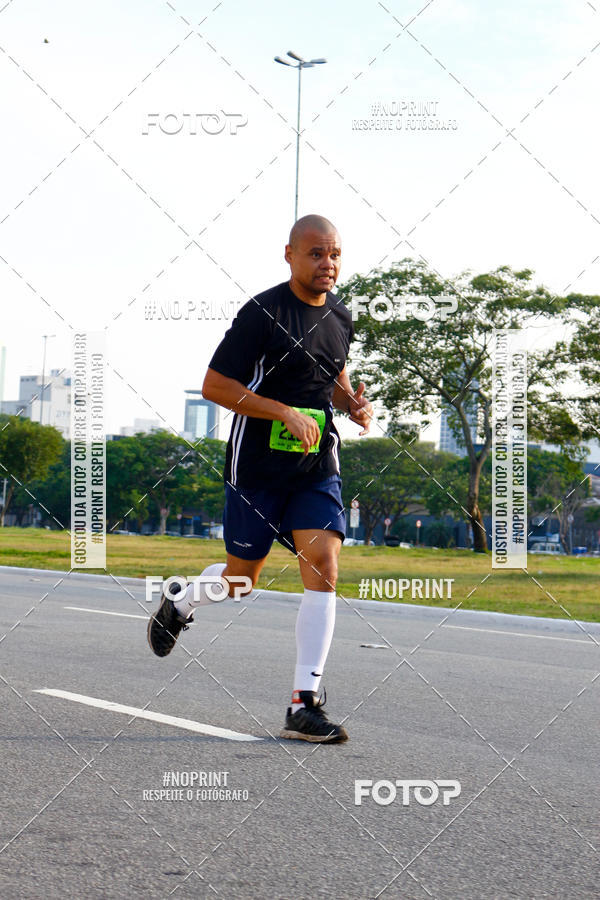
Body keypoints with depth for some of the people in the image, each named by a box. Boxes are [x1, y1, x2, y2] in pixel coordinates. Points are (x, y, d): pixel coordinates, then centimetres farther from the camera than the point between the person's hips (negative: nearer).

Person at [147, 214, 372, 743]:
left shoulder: (340, 317, 8)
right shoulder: (263, 313, -13)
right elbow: (214, 386, -14)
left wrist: (355, 404, 3)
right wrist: (285, 413, -22)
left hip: (317, 467, 4)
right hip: (257, 465, -4)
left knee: (323, 565, -13)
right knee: (242, 577, 9)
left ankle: (305, 705, -10)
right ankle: (180, 601, 45)